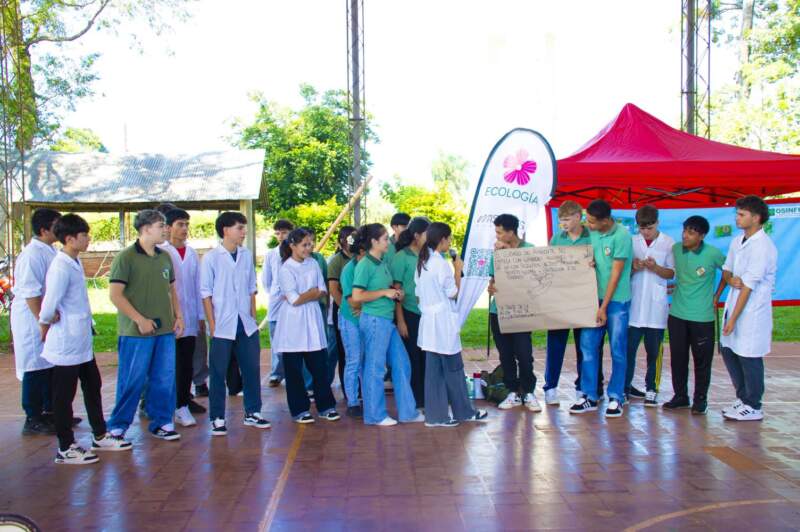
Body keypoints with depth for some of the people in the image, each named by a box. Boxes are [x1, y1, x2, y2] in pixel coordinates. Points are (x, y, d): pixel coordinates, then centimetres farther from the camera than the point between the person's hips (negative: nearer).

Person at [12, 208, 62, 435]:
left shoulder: (50, 251, 8)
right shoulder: (32, 255, -19)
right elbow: (30, 294, -21)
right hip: (33, 321, -8)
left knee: (51, 367, 16)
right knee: (36, 369, 1)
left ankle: (50, 411, 30)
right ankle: (33, 420, 13)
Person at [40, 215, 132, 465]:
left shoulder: (76, 263, 8)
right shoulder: (61, 268, -21)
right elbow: (48, 308, -24)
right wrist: (45, 327, -7)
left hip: (82, 342, 9)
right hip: (67, 344, -9)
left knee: (93, 387, 18)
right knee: (64, 396, 4)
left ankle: (100, 436, 31)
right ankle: (66, 448, 16)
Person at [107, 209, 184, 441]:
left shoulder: (164, 257, 12)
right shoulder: (126, 257, -8)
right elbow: (115, 294, -12)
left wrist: (178, 316, 10)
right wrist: (140, 320, -15)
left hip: (165, 330, 6)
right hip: (136, 332, -6)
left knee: (165, 379, 9)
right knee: (132, 381, 2)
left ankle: (161, 422, 23)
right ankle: (117, 426, 17)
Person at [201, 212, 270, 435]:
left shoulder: (247, 255, 6)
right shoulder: (211, 257, -6)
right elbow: (206, 293, -5)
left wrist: (253, 317, 8)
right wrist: (212, 325, -8)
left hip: (246, 324, 4)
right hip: (223, 325, -4)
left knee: (252, 368, 10)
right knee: (218, 373, 4)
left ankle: (252, 412, 23)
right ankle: (217, 418, 14)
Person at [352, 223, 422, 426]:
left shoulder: (382, 263, 12)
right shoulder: (365, 265, -13)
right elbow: (357, 296, -18)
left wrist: (396, 292, 7)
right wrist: (384, 292, -15)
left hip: (388, 320, 9)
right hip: (374, 320, -9)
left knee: (401, 363, 11)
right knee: (375, 368, 2)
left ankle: (407, 411, 21)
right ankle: (375, 415, 14)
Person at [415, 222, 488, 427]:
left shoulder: (421, 263, 10)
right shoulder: (441, 263, -15)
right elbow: (453, 292, -12)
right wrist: (458, 270, -4)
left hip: (428, 320, 8)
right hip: (443, 320, -8)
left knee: (434, 369, 9)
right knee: (453, 368, 4)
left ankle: (435, 415, 11)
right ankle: (464, 412, 16)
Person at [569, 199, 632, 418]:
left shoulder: (621, 236, -15)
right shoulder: (591, 232, 4)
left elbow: (616, 273, -14)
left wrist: (604, 307, -13)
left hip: (616, 300, -6)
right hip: (594, 297, 6)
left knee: (617, 351, 3)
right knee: (587, 346, 4)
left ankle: (616, 398, 14)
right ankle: (590, 396, 13)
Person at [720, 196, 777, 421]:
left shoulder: (762, 246, -18)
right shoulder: (737, 241, 8)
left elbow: (748, 286, -18)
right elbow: (726, 269, 15)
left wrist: (733, 319, -17)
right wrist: (730, 279, -10)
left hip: (753, 312, -8)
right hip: (734, 305, 8)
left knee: (749, 358, 1)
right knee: (729, 352, 13)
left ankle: (753, 407, 16)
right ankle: (743, 398, 28)